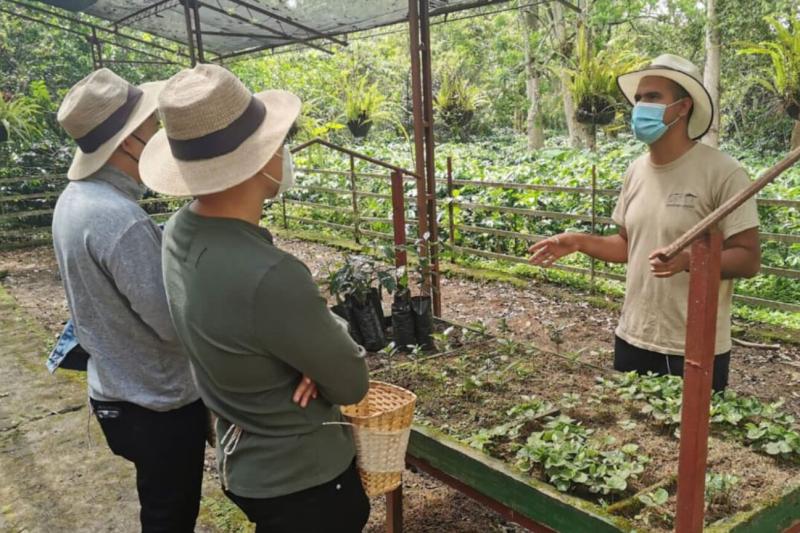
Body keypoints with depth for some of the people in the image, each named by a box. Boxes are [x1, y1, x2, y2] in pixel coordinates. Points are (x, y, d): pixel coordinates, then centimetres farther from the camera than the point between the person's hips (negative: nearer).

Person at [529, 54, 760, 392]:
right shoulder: (636, 171, 5)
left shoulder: (723, 173, -14)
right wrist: (579, 242, -1)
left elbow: (748, 259, -14)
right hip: (633, 338, 6)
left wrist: (688, 260, -31)